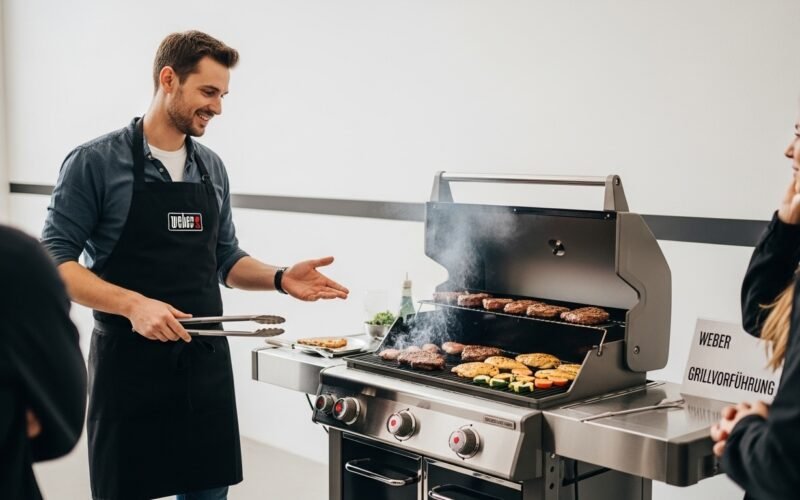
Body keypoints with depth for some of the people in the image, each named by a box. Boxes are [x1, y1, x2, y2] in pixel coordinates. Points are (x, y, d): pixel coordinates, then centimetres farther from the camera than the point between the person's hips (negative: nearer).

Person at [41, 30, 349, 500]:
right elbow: (55, 261, -10)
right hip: (129, 366, -5)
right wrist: (133, 304, -24)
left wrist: (280, 278, -2)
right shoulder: (96, 162, -7)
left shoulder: (212, 167, 10)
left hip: (206, 364, 5)